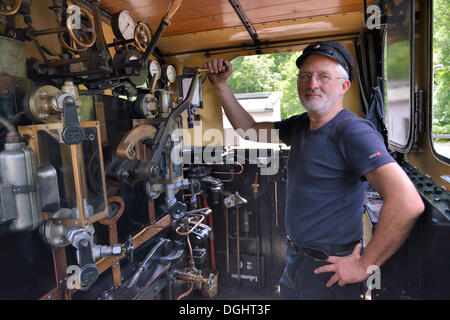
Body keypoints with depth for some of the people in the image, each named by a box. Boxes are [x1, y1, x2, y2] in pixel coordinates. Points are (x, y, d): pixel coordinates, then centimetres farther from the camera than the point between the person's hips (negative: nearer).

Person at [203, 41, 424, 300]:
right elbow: (249, 129, 13)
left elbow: (408, 203, -31)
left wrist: (365, 266, -23)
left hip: (330, 271, -7)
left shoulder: (354, 132, -22)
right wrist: (221, 85, 6)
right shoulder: (300, 125, 4)